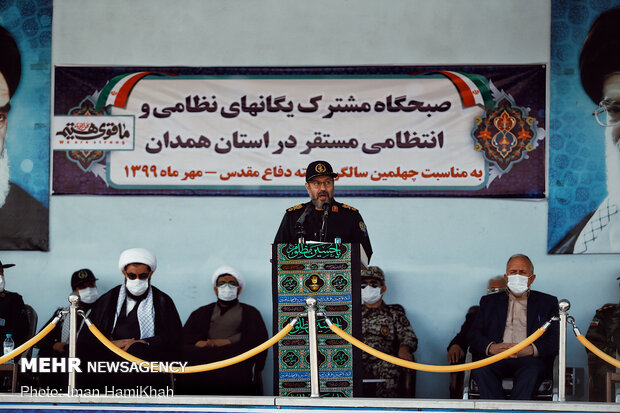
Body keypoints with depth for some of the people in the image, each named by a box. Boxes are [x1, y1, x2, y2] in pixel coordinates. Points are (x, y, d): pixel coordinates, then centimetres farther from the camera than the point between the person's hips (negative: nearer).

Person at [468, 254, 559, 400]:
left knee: (533, 369, -36)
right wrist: (492, 347, -10)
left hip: (528, 359, -1)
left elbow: (555, 339, 7)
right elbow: (473, 334, 13)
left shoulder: (547, 302, 21)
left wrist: (530, 349, -13)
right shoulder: (489, 301, 26)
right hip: (496, 359, 1)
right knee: (481, 368, -33)